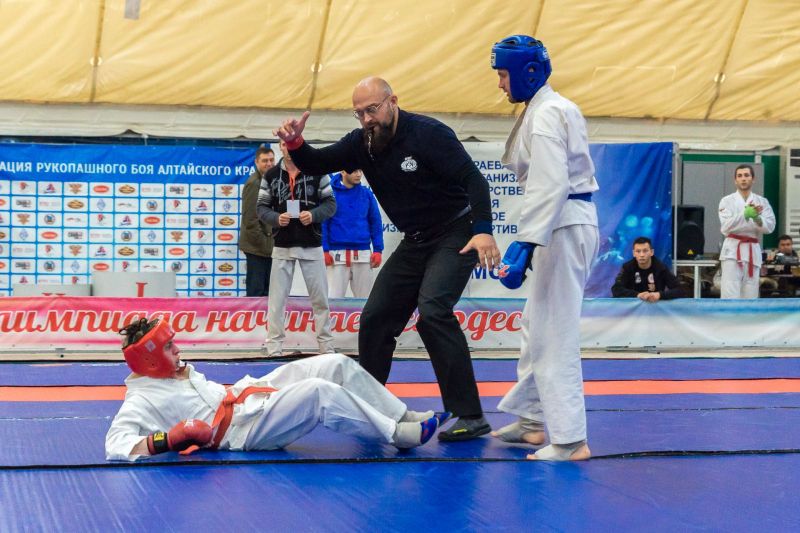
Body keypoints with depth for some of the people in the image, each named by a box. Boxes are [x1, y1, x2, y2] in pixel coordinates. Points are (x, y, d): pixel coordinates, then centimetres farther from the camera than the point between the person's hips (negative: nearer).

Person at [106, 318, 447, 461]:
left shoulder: (175, 370, 13)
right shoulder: (142, 400, -12)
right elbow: (116, 446, -26)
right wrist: (168, 439, -35)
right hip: (240, 430, -10)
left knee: (337, 365, -2)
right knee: (319, 392, -28)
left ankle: (404, 416, 4)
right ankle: (397, 434, -16)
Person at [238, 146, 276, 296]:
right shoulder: (254, 184, -14)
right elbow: (250, 219, -18)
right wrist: (263, 243, -16)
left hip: (267, 246, 9)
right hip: (257, 247, -9)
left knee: (266, 290, 12)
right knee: (256, 291, -4)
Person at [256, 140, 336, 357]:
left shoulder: (316, 172, -2)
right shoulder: (271, 175, 1)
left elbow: (331, 203, 0)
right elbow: (261, 207, 3)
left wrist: (314, 215, -18)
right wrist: (276, 218, -16)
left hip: (311, 246, 0)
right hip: (282, 246, 1)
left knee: (320, 297, 6)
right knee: (277, 298, 2)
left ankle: (326, 345, 15)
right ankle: (274, 346, 7)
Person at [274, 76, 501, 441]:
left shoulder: (427, 134, -19)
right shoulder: (362, 143, 1)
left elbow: (474, 179, -25)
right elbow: (317, 165, 2)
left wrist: (483, 230, -37)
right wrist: (295, 143, -20)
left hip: (456, 236, -8)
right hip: (415, 243, 8)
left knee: (432, 311, -27)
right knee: (375, 319, 7)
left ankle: (470, 416, -24)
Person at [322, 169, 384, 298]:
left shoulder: (366, 194, 6)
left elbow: (375, 223, 9)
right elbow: (322, 223, -3)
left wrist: (378, 250, 2)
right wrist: (324, 250, -9)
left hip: (362, 255, 3)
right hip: (337, 254, -3)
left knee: (365, 299, 9)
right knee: (334, 298, 2)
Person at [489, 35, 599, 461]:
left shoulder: (545, 114, -14)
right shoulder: (553, 108, 17)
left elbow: (549, 184, -25)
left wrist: (525, 246, -30)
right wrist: (527, 240, 22)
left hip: (563, 228, -11)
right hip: (568, 223, 11)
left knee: (553, 334, -9)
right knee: (536, 326, 19)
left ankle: (570, 439, -8)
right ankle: (533, 419, 29)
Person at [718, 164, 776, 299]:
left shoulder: (762, 202, 9)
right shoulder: (727, 201, 1)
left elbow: (769, 226, -3)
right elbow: (726, 227, -12)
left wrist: (757, 218, -24)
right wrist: (744, 214, -26)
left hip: (752, 251, 3)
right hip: (732, 250, -3)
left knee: (750, 295, 8)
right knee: (730, 293, -13)